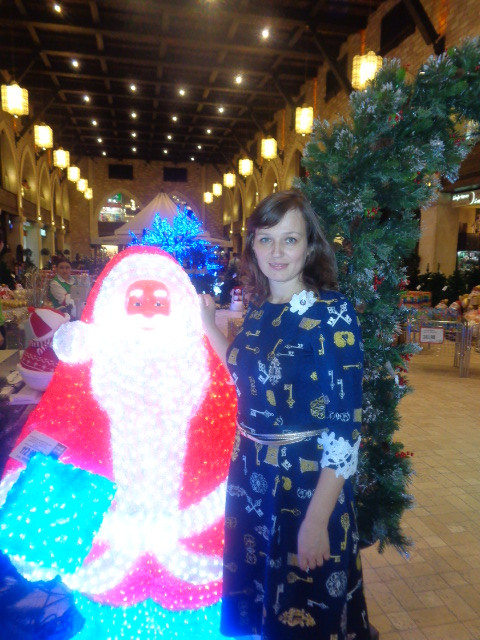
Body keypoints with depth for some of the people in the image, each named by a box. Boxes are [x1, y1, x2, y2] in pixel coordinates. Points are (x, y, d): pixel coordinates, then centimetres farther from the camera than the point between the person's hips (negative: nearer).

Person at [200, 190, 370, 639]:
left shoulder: (331, 313, -18)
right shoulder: (258, 308, 1)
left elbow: (346, 427, -19)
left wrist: (317, 520, -21)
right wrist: (208, 326, 10)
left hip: (308, 483, -6)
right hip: (250, 476, 6)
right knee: (252, 595, 26)